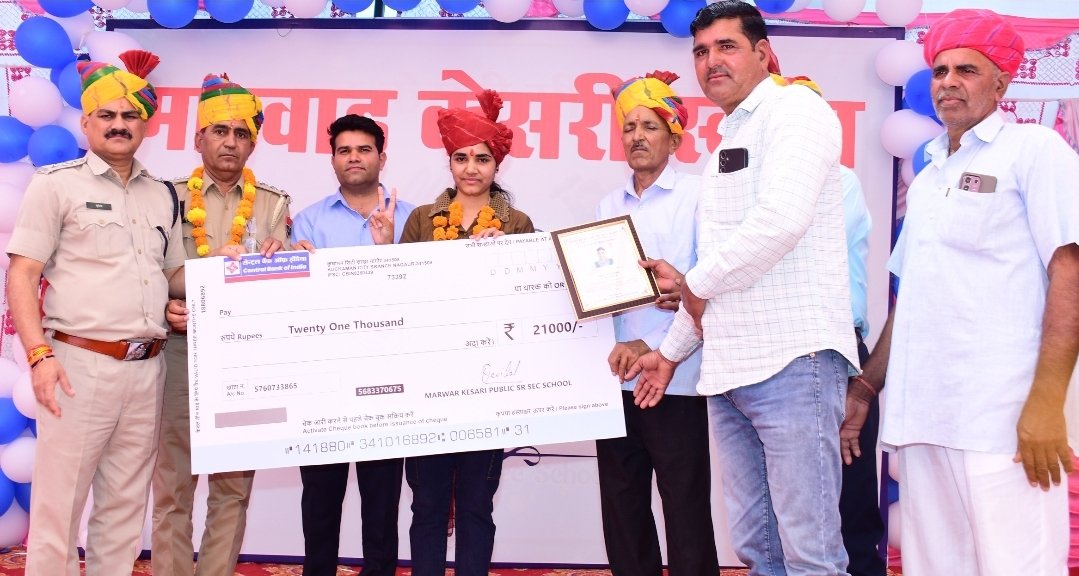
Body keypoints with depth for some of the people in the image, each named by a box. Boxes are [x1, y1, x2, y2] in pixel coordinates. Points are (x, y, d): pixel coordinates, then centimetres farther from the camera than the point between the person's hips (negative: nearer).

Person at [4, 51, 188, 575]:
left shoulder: (163, 196, 15)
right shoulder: (57, 184, 1)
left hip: (147, 368, 5)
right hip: (79, 362, -5)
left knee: (125, 505, 11)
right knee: (59, 503, -1)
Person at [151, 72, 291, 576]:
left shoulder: (273, 204, 10)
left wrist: (275, 259, -16)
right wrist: (166, 308, -17)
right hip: (181, 351, -1)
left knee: (233, 484, 7)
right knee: (173, 482, 2)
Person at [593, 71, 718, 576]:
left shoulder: (697, 195, 0)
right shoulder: (607, 207, 15)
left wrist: (655, 348, -15)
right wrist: (618, 345, -4)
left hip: (676, 381, -5)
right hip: (615, 381, 5)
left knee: (686, 513, -1)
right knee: (622, 510, 10)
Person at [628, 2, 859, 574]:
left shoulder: (796, 108, -2)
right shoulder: (726, 145, 24)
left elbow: (783, 217, -19)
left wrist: (696, 282, -6)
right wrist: (671, 351, 29)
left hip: (792, 357, -8)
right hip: (728, 370, 9)